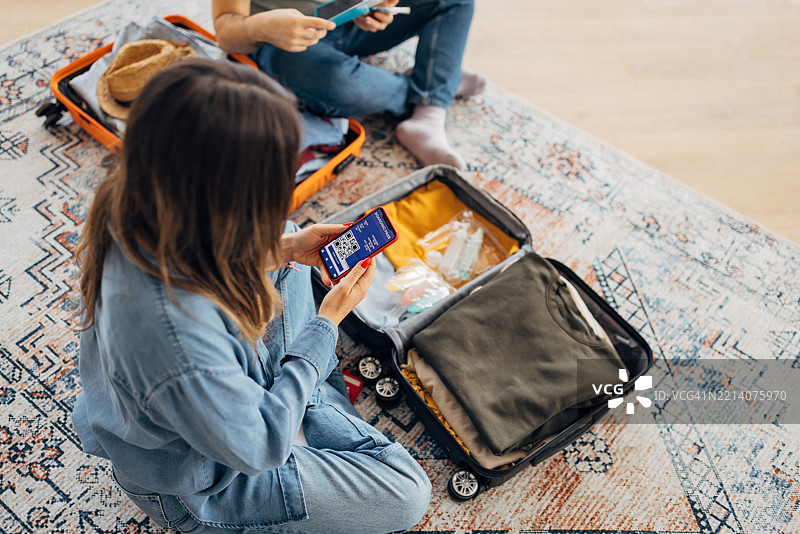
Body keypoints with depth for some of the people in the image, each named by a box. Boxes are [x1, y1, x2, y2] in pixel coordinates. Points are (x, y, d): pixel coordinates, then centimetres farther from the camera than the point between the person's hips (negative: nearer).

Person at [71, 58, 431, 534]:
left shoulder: (134, 204, -24)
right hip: (196, 486, -7)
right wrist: (328, 320, -20)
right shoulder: (176, 336, -46)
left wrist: (283, 250, -12)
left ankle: (317, 390, 22)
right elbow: (260, 447, -27)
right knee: (408, 495, -3)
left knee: (288, 271, 16)